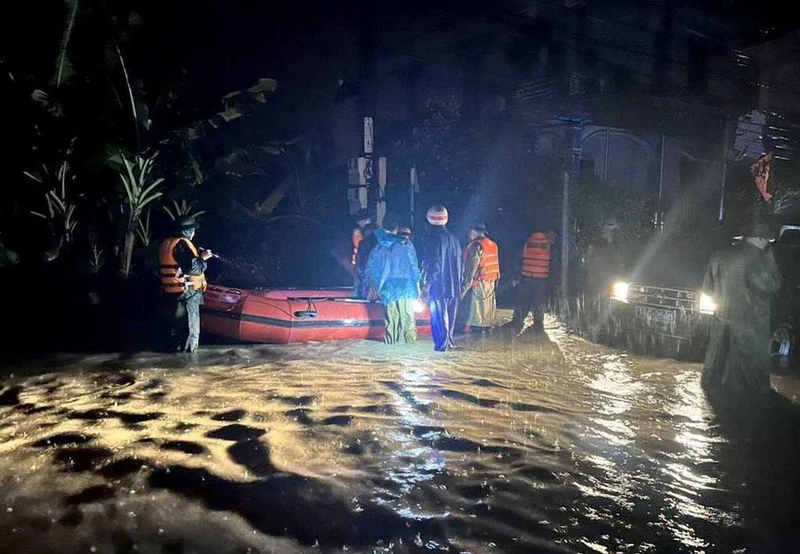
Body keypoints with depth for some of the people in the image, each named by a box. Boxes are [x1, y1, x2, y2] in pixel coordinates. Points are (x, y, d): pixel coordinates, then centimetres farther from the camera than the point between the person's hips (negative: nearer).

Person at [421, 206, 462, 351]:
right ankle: (449, 343, 24)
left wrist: (426, 283, -6)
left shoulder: (432, 239, -11)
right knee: (450, 317, 16)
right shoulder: (453, 239, 9)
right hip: (454, 287, 6)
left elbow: (432, 265, -15)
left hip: (438, 287, -6)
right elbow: (459, 264, 13)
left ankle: (441, 346, -2)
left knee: (439, 318, -2)